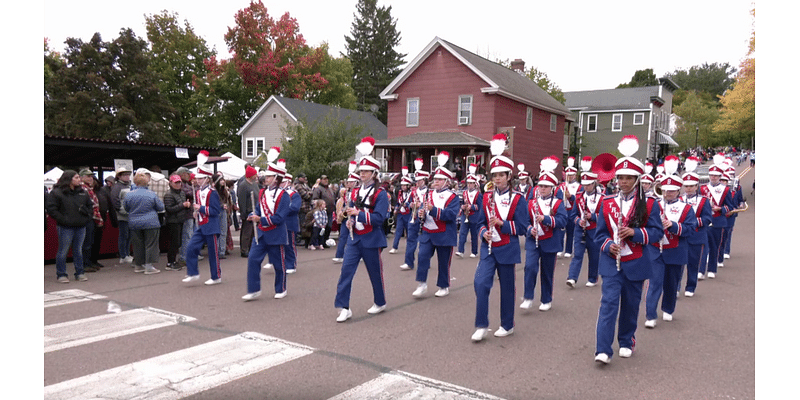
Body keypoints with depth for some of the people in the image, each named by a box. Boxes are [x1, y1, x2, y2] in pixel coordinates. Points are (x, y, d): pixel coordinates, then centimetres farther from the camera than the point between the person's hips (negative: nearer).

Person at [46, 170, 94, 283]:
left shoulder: (82, 192, 11)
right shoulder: (56, 193, -6)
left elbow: (90, 205, 21)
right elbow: (51, 209, -9)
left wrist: (88, 217, 8)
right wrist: (63, 220, -15)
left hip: (81, 227, 5)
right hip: (65, 227, -5)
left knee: (78, 251, 12)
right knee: (63, 251, 2)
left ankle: (79, 273, 19)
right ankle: (61, 274, 12)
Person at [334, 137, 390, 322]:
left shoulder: (380, 194, -10)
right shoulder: (355, 192, 8)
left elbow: (379, 218, -18)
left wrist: (358, 213, -25)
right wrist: (350, 221, -2)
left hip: (371, 240, -5)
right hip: (355, 238, 5)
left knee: (375, 272, 9)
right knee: (346, 270, -6)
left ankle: (380, 303, 31)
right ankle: (344, 308, -3)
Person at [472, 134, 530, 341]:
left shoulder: (517, 199, -5)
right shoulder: (487, 196, 6)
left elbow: (522, 227, -7)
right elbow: (481, 222, 11)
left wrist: (502, 223, -20)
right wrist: (484, 232, -10)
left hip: (507, 250, -3)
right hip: (488, 248, 3)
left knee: (507, 288, 8)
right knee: (481, 283, -10)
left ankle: (507, 325, 25)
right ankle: (482, 326, 0)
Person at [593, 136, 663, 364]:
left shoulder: (649, 204, -1)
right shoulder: (607, 203, 3)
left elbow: (657, 232, -4)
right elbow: (600, 233, 6)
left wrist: (635, 232, -20)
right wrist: (608, 246, -14)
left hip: (636, 264, 0)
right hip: (611, 262, 0)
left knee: (631, 305, 12)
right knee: (609, 303, -9)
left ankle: (626, 342, 31)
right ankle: (603, 350, -10)